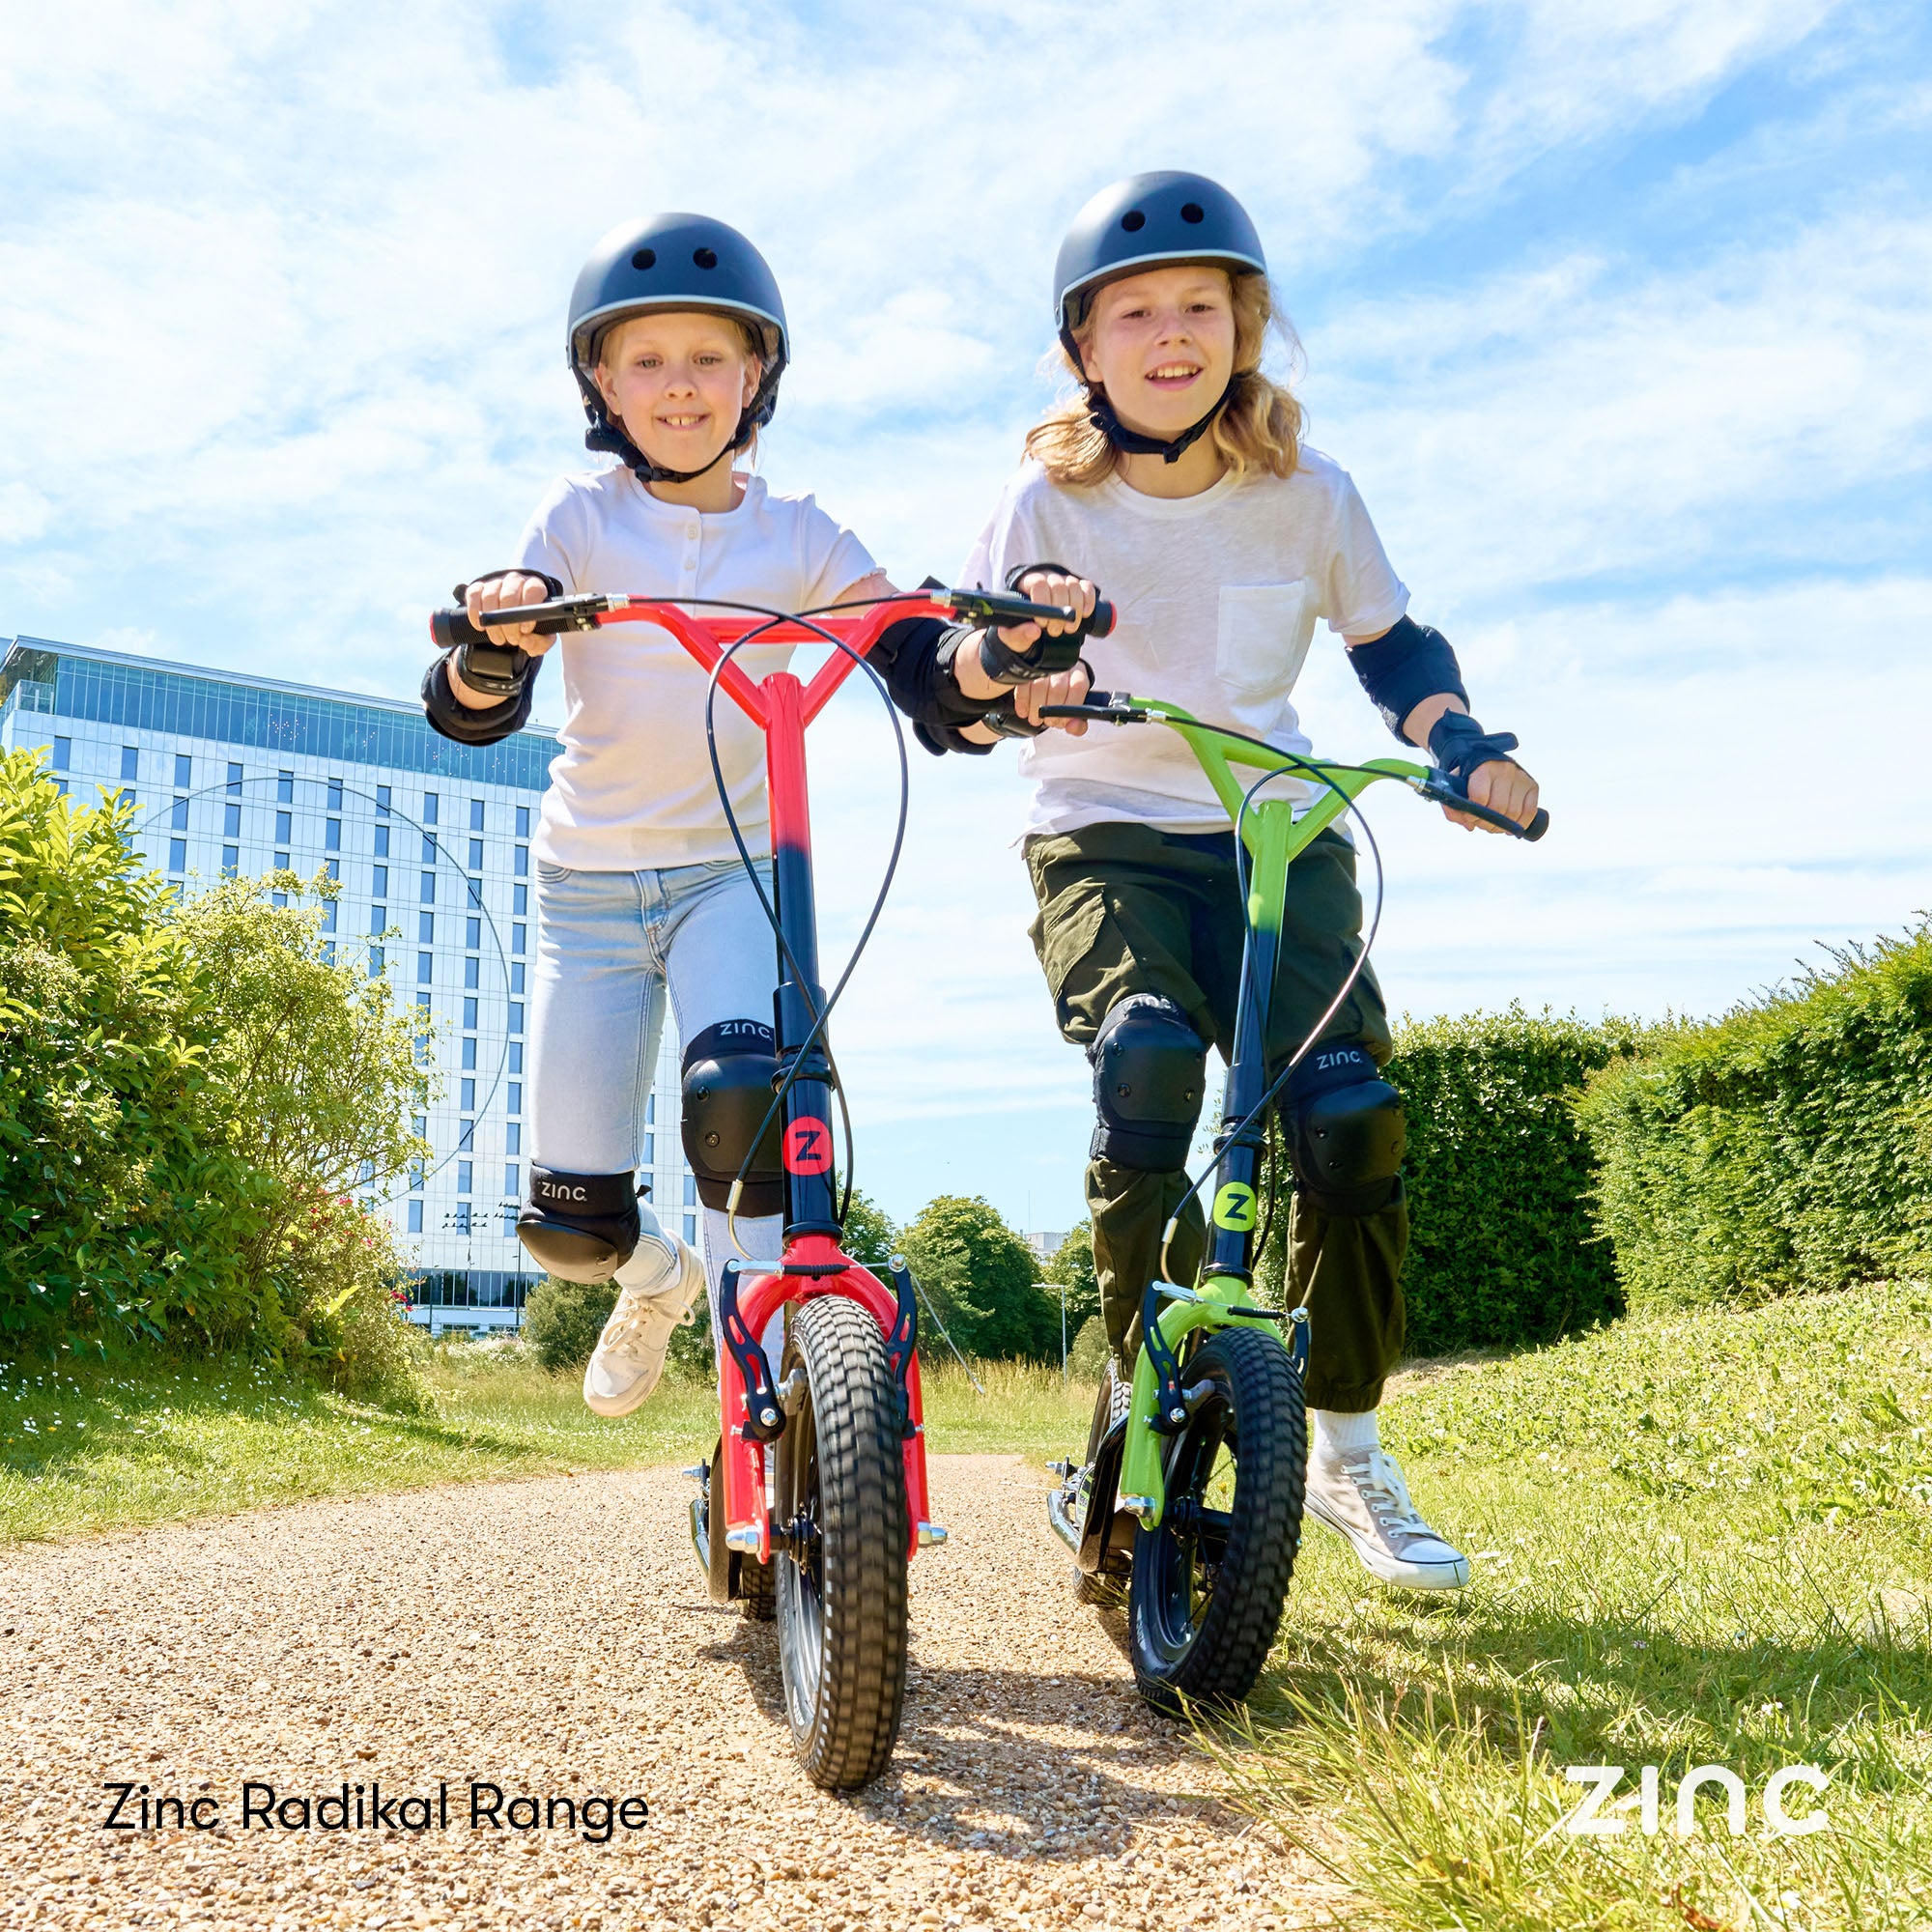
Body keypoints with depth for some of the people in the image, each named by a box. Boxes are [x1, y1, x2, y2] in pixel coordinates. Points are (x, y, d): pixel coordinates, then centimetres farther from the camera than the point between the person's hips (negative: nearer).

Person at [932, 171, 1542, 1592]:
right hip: (1105, 839, -1)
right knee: (1148, 1062, -31)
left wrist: (1464, 742, -6)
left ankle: (1350, 1452, 6)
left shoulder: (1307, 493, 2)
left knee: (1354, 1113, -15)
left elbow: (1395, 645, 12)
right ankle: (1145, 1408, -14)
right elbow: (958, 695, -5)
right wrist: (1006, 642, -28)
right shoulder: (1049, 502, -2)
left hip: (1279, 839, 2)